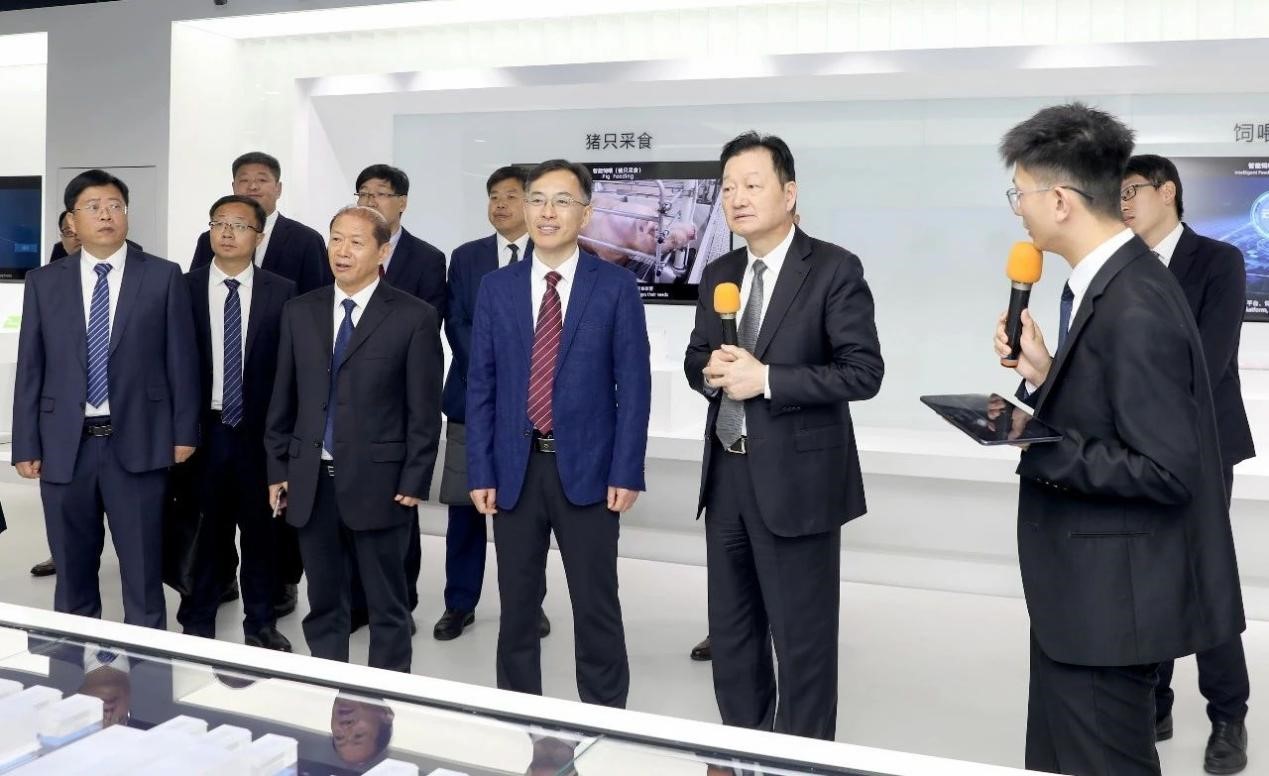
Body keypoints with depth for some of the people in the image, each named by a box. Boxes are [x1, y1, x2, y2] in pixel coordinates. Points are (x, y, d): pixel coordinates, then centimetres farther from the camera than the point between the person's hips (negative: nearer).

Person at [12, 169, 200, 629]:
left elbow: (182, 360, 1)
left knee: (143, 570, 6)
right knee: (72, 569, 14)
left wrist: (184, 432, -2)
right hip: (64, 445, 2)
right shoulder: (43, 282, 7)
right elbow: (30, 369, 6)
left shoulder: (164, 277, 1)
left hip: (137, 442, -2)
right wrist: (26, 445, 2)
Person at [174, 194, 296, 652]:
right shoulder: (184, 287, 1)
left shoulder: (282, 292, -1)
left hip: (260, 429, 0)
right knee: (206, 528, 10)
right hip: (202, 428, 0)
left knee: (260, 528, 10)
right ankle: (198, 624, 25)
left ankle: (260, 624, 25)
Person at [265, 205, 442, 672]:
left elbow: (424, 410, -5)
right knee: (323, 603, 15)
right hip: (311, 480, 4)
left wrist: (414, 482, -9)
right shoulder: (299, 313, 8)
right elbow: (283, 398, 11)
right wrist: (278, 468, 8)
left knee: (387, 607, 8)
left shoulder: (414, 317, -4)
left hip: (377, 481, -4)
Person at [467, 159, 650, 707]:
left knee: (596, 609, 6)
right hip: (515, 468, 3)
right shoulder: (496, 287, 6)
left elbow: (633, 385, -3)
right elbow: (480, 385, 5)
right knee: (517, 607, 12)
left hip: (587, 468, -2)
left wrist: (626, 472, -9)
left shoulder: (616, 286, -1)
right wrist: (480, 472, -2)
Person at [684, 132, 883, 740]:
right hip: (726, 474, 7)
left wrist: (768, 379, -21)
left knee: (801, 638, 6)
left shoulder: (834, 269, -10)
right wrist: (710, 371, -7)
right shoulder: (718, 274, 10)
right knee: (729, 632, 18)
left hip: (796, 479, -6)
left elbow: (864, 372, -15)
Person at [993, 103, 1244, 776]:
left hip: (1110, 598, -10)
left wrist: (1034, 446, -21)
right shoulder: (1106, 284, 7)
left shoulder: (1135, 309, -23)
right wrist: (1044, 374, -2)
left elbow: (1164, 471, -24)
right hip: (1083, 589, 10)